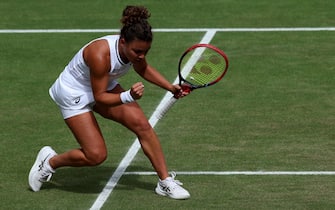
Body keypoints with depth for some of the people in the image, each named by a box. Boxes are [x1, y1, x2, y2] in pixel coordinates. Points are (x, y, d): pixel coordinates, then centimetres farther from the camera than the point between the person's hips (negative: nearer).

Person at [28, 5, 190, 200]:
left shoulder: (135, 49, -18)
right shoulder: (100, 54, -39)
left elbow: (143, 69, 7)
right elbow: (100, 97, -29)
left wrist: (171, 87, -3)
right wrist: (129, 97, -43)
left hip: (105, 86, 7)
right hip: (74, 94, -7)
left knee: (142, 125, -8)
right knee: (96, 156, -11)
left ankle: (165, 182, 2)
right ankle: (50, 161, 16)